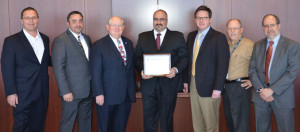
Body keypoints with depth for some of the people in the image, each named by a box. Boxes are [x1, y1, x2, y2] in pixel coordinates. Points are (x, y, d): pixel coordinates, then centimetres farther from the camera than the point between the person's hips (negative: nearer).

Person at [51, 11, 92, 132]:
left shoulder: (87, 38, 11)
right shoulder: (60, 40, -11)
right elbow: (58, 68, -15)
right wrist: (65, 91, -19)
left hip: (87, 90, 7)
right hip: (71, 91, -6)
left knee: (86, 122, 17)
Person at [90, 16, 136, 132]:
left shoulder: (128, 43, 11)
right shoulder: (99, 45, -7)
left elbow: (131, 67, 13)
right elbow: (95, 72, -11)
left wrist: (133, 88, 10)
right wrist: (99, 93, -16)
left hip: (127, 95, 5)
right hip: (107, 96, -5)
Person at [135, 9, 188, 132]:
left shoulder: (178, 37, 5)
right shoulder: (143, 37, 10)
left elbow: (184, 57, 2)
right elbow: (138, 58, 7)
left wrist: (176, 69, -16)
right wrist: (141, 70, -11)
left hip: (169, 83, -1)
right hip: (148, 84, 1)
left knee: (166, 119, 9)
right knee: (149, 118, 7)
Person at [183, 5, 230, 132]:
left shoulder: (219, 37, -9)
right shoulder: (191, 36, 11)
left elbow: (223, 64, -14)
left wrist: (218, 88, -18)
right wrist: (186, 80, 11)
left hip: (209, 87, -6)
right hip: (193, 84, 6)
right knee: (197, 121, 16)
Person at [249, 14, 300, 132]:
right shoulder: (257, 45, 8)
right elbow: (252, 69, 4)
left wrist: (272, 90, -17)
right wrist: (260, 89, -10)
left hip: (282, 97, -3)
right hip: (260, 96, 3)